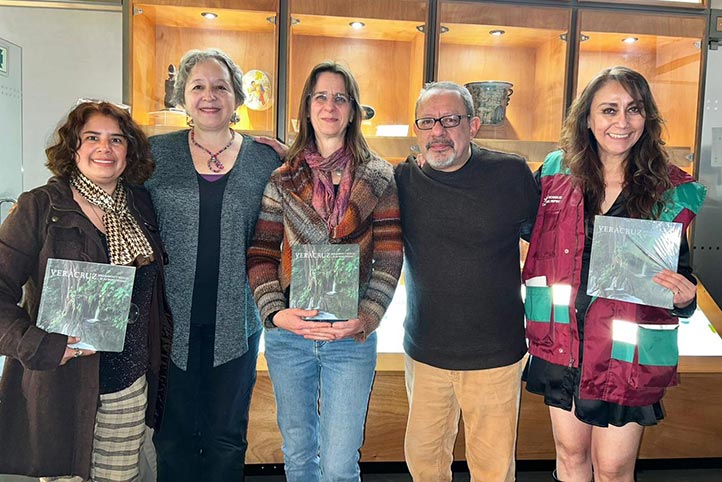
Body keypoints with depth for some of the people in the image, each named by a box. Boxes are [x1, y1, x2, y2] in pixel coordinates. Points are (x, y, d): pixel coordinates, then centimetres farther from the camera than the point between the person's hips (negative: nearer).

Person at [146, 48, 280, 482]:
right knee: (173, 436, 14)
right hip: (171, 320, 0)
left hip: (235, 323, 0)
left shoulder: (267, 160, 1)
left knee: (226, 437, 14)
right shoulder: (155, 153, 1)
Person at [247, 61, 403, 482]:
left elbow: (390, 258, -3)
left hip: (352, 336, -1)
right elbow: (261, 254, 3)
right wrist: (275, 312, -11)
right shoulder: (283, 178, 3)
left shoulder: (379, 178, 0)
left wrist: (365, 318, -14)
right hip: (289, 332, 2)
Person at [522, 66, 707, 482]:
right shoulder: (558, 170, -1)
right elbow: (530, 229, 12)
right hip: (561, 340, 2)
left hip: (628, 352, -2)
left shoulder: (671, 190, -7)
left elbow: (681, 272, -1)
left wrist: (685, 297, -22)